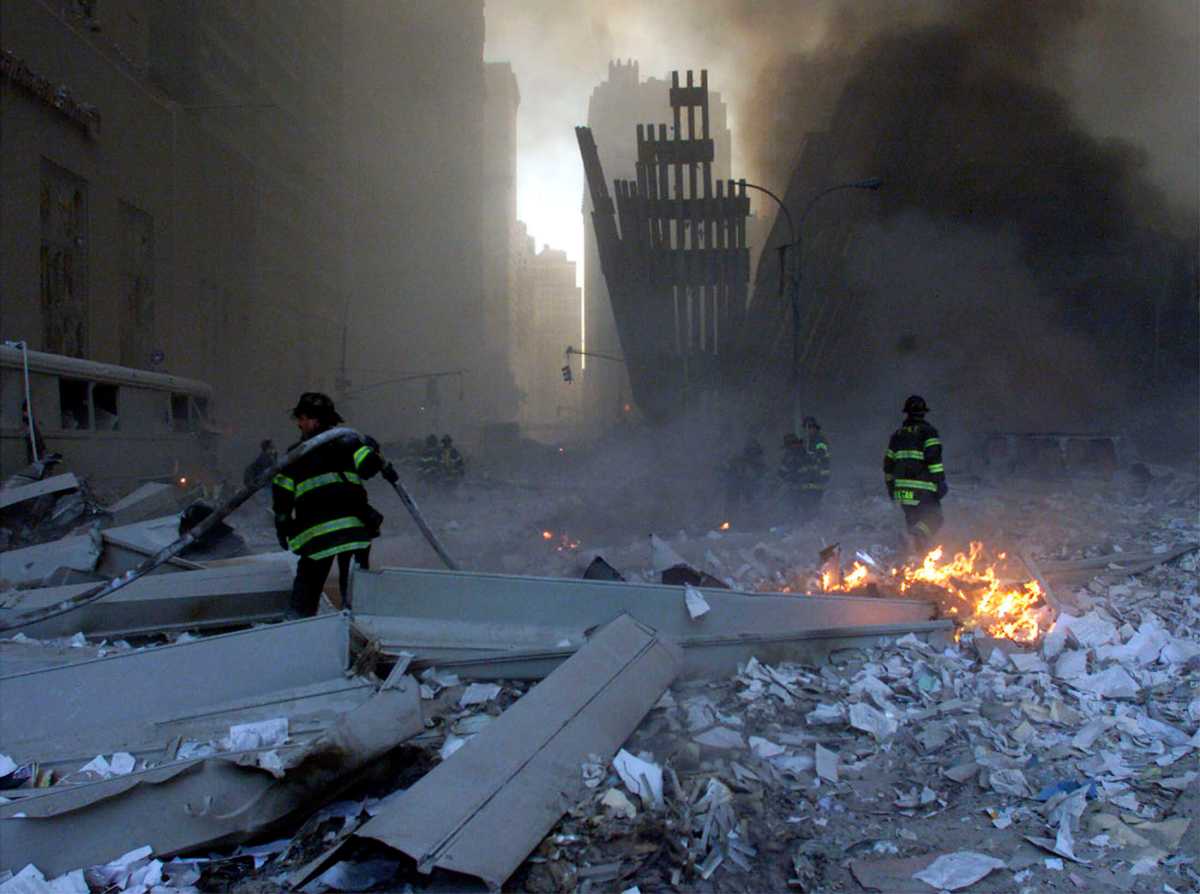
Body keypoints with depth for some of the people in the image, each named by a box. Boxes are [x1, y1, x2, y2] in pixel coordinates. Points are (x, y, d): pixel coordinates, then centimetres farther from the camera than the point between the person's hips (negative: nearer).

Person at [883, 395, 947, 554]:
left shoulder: (897, 434, 16)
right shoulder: (927, 431, -1)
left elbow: (888, 462, 18)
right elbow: (934, 457, -13)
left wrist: (889, 484, 27)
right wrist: (940, 481, -12)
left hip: (902, 489, 6)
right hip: (923, 486, -5)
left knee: (913, 520, 14)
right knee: (933, 517, -5)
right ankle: (919, 533, -34)